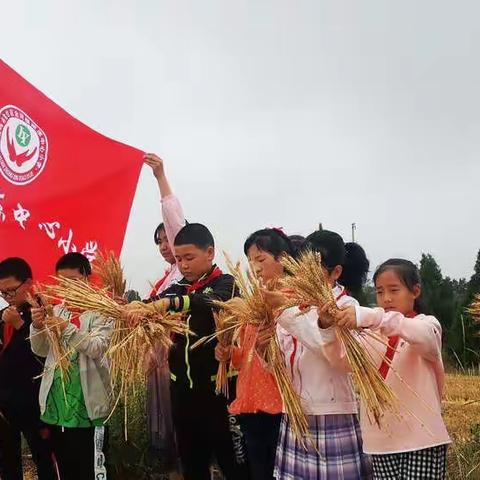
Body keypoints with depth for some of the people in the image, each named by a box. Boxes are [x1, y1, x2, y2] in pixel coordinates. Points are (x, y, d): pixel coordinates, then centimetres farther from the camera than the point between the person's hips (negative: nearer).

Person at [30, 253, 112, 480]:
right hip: (56, 402, 6)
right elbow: (41, 351, 8)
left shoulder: (100, 311, -6)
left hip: (86, 404, -6)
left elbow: (97, 349, -16)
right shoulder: (55, 311, 10)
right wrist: (37, 327, -10)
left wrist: (67, 329, -25)